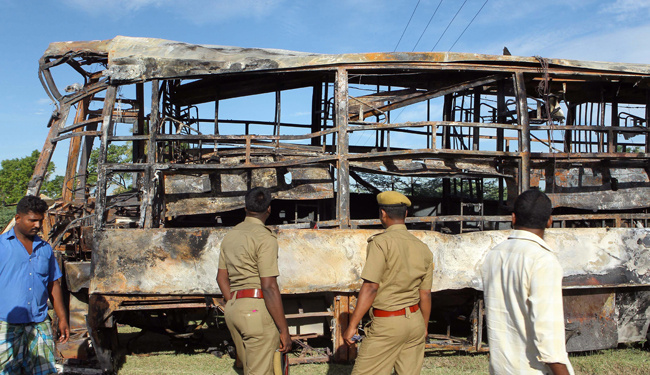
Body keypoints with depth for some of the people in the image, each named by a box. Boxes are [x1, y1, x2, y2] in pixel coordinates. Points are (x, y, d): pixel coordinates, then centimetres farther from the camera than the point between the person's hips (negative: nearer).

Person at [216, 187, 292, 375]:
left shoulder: (230, 235, 14)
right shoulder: (264, 237, -11)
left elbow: (221, 277, 18)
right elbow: (269, 287, -16)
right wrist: (284, 330, -12)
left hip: (233, 308, 8)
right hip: (256, 309, -8)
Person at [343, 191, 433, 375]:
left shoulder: (381, 242, -13)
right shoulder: (423, 248, 6)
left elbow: (370, 287, -18)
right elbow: (425, 294, 9)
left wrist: (352, 325, -15)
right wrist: (424, 327, 22)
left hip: (387, 325, -6)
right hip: (414, 319, 7)